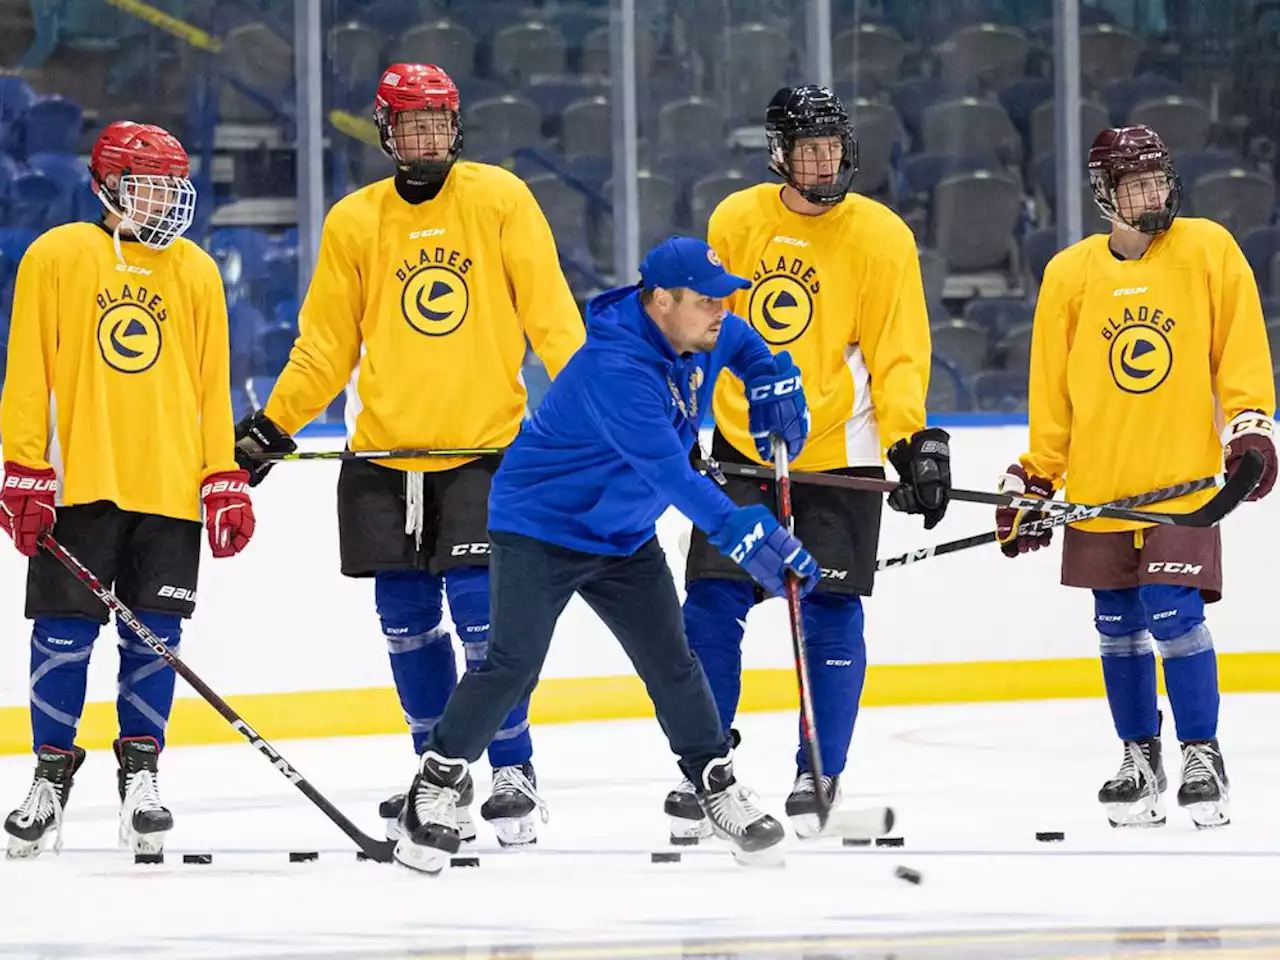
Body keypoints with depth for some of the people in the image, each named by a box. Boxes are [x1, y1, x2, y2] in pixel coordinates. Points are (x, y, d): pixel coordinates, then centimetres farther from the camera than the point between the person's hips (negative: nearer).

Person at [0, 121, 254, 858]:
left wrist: (226, 479, 7)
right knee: (64, 634, 0)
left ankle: (141, 775, 13)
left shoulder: (196, 271, 11)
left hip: (171, 488, 3)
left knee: (155, 637, 2)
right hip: (77, 485, -3)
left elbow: (213, 384, 13)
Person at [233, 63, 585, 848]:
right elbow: (328, 346, 11)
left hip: (483, 444, -3)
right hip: (385, 451, 3)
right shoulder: (354, 222, 7)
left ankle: (513, 770, 2)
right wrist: (272, 426, 5)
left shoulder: (500, 199, 0)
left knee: (479, 610, -11)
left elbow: (548, 311, -2)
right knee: (407, 621, 5)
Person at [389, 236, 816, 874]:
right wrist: (746, 538, -45)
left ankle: (719, 789, 16)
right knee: (513, 665, -14)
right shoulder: (614, 368, -33)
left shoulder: (700, 337, -5)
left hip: (623, 535, 8)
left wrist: (775, 393, 2)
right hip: (540, 526, -7)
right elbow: (669, 472, -40)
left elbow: (742, 344, 22)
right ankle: (436, 784, -1)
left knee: (672, 664, 5)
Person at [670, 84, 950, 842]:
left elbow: (899, 354, -4)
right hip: (742, 446, 2)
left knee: (831, 614, -1)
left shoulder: (882, 236, -4)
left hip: (839, 453, -2)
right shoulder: (735, 221, 2)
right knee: (713, 607, -2)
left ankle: (822, 775, 9)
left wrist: (913, 441, -15)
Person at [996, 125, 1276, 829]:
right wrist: (1035, 478, 8)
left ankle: (1202, 756, -1)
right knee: (1117, 625, 8)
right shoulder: (1071, 274, 4)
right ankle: (1140, 760, 21)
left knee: (1173, 611, -12)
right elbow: (1051, 388, 9)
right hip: (1097, 481, 3)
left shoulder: (1207, 250, -1)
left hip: (1182, 478, -3)